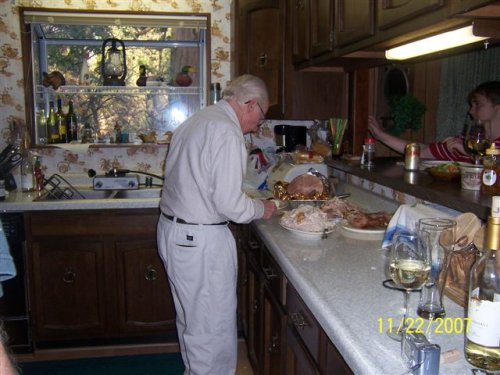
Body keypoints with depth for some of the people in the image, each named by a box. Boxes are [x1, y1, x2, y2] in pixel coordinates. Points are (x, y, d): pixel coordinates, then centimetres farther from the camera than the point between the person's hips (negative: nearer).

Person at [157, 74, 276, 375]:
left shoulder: (196, 121, 12)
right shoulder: (227, 132, -19)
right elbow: (230, 203, -23)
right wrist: (261, 209, -4)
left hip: (173, 231, 10)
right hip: (201, 241, -10)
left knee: (191, 317, 25)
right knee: (213, 326, 4)